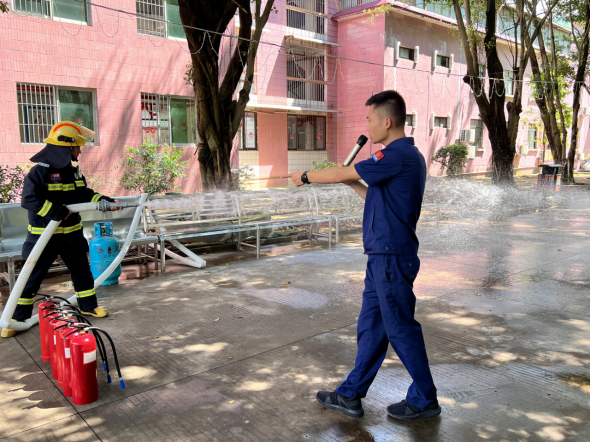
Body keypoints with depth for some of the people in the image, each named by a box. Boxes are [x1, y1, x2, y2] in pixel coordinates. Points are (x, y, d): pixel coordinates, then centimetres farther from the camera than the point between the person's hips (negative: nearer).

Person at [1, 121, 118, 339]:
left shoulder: (73, 170, 5)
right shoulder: (40, 171, -18)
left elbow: (83, 193, 13)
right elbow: (29, 199, -24)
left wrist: (102, 200, -1)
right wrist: (56, 211, -29)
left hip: (72, 233, 7)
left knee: (82, 270, 14)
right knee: (32, 277, 3)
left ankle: (88, 305, 31)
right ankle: (17, 317, 17)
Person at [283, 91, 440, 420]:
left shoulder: (398, 155, -18)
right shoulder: (407, 155, 14)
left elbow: (339, 174, -13)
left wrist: (305, 177, 2)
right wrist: (353, 183, 12)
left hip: (392, 257, -10)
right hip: (384, 256, 10)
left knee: (401, 328, 4)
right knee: (371, 326, 14)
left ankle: (425, 399, 23)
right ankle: (351, 396, 25)